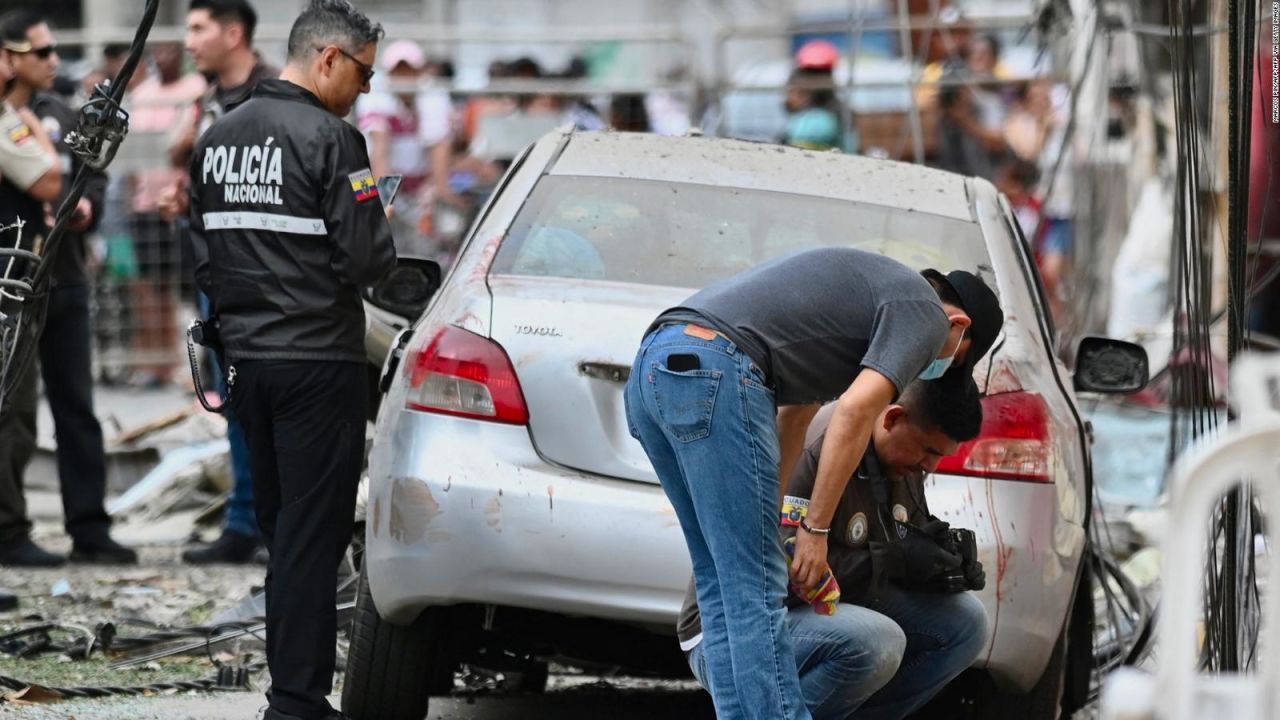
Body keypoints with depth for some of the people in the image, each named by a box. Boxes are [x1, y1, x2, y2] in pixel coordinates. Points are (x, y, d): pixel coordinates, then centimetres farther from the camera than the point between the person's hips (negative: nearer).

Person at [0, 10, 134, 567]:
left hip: (66, 282, 7)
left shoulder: (60, 116, 11)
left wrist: (88, 203, 0)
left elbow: (93, 174, 21)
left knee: (77, 412, 10)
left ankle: (89, 530, 15)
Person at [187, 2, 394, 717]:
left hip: (248, 357, 7)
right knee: (314, 532, -3)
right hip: (320, 358, -7)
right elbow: (367, 258, -16)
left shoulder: (217, 139, 10)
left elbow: (205, 255, 14)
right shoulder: (330, 139, -14)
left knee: (280, 527, 16)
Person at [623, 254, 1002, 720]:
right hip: (713, 370, -9)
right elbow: (855, 412, -9)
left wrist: (767, 516, 37)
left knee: (724, 587, 13)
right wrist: (817, 530, -7)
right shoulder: (925, 313, 5)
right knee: (753, 591, -7)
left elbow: (792, 415, 36)